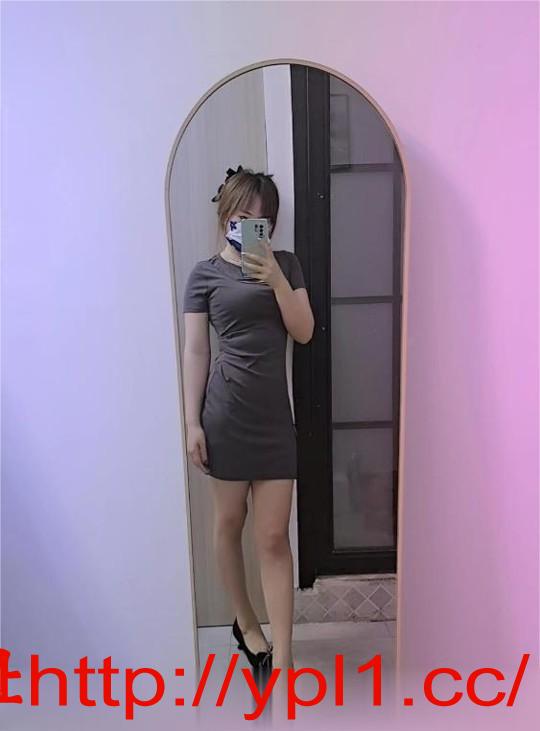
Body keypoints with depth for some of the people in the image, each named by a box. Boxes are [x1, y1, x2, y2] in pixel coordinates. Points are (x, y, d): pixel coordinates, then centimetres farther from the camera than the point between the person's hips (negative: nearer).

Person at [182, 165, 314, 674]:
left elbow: (305, 332, 1)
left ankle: (283, 661, 11)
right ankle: (245, 623, 38)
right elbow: (195, 350, -1)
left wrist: (276, 279, -14)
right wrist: (192, 422, -5)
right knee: (229, 522, 14)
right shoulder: (205, 273, 2)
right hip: (226, 412, -1)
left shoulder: (285, 264, 9)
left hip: (274, 414, 1)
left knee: (274, 538, 2)